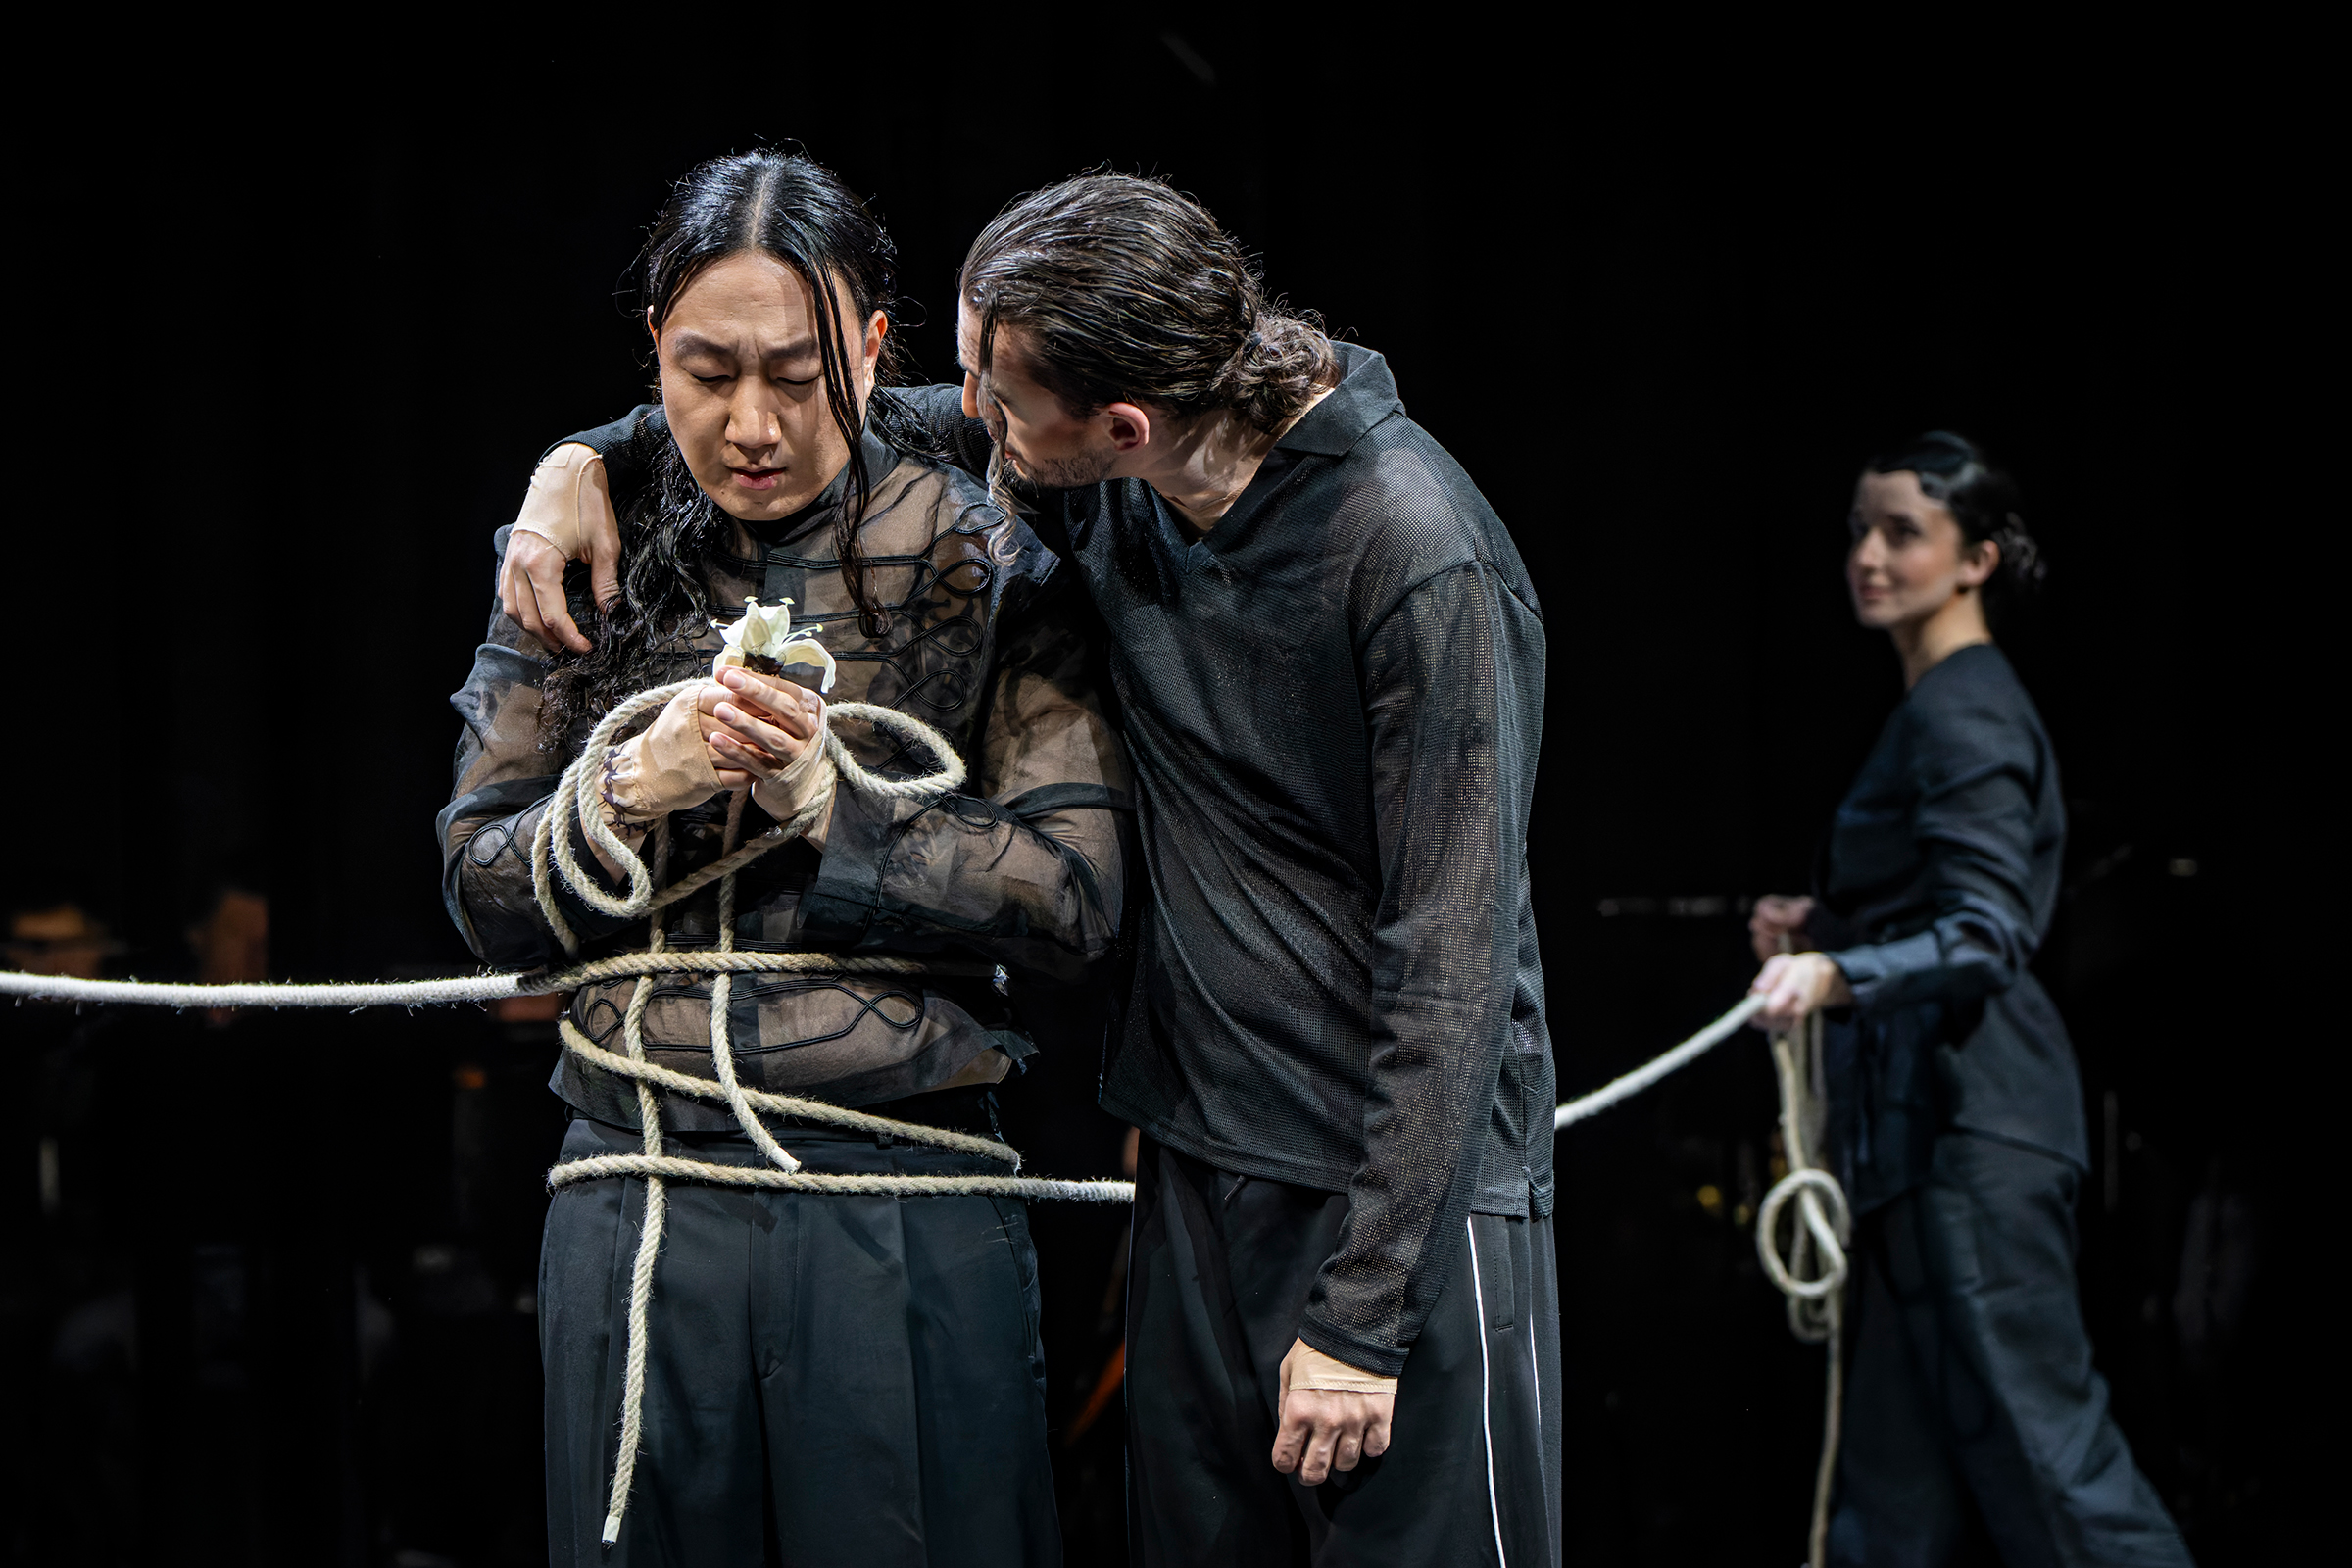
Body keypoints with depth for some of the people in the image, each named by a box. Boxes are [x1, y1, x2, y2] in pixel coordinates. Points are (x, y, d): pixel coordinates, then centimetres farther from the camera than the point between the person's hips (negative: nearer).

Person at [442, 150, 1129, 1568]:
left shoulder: (981, 562, 0)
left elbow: (1075, 903, -6)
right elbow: (485, 894, 6)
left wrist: (825, 799, -15)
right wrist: (637, 786, -13)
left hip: (906, 1209, -2)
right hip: (636, 1208, 2)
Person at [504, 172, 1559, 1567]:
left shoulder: (1418, 556, -20)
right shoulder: (1104, 490, 0)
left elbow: (1454, 949, -20)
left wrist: (1360, 1313, -20)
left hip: (1408, 1188, -7)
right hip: (1201, 1164, 7)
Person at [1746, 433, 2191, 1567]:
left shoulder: (1963, 715, -14)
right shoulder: (1943, 706, 16)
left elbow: (1986, 937, -24)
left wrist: (1837, 975, -39)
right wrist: (1823, 925, 13)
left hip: (1971, 1125, -10)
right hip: (1931, 1122, 10)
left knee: (2030, 1424, -7)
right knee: (1897, 1442, 10)